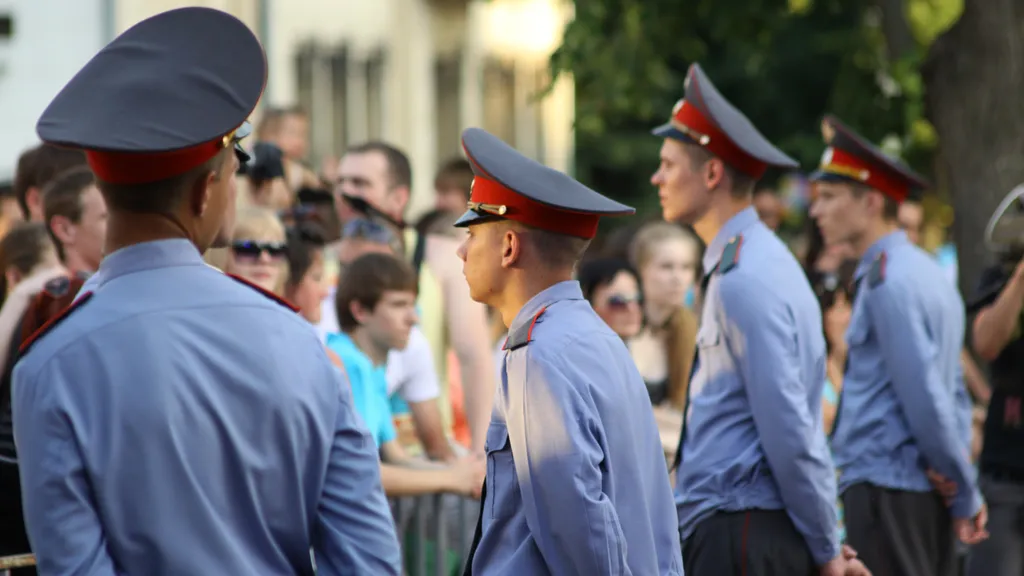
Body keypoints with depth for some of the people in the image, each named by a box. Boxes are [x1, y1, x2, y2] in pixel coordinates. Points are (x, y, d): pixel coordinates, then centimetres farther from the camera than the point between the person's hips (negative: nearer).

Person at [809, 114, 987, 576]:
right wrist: (962, 493, 14)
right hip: (927, 495, 10)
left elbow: (925, 399, -18)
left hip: (886, 489, -10)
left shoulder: (889, 282, -13)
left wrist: (965, 494, -10)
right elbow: (950, 393, 19)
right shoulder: (926, 274, 18)